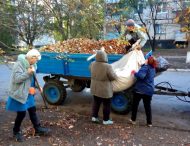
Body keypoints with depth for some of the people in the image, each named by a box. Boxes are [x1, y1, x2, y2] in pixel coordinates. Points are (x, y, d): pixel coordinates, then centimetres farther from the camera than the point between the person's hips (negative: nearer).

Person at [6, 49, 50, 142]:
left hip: (28, 93, 8)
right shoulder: (19, 64, -18)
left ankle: (38, 129, 26)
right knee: (21, 113, 1)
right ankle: (16, 132, 24)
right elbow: (17, 79, -25)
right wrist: (28, 73, -32)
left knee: (32, 110, 14)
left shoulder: (31, 64, 8)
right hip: (19, 93, -8)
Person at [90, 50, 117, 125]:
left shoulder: (92, 64, -7)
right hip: (105, 89, -5)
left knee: (96, 102, 22)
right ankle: (106, 120, 21)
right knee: (106, 104, 11)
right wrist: (113, 73, 4)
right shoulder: (107, 66, -26)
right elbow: (113, 77, -16)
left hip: (94, 88, 6)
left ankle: (94, 117, 27)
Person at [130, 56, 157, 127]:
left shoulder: (145, 67, -17)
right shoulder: (153, 69, 9)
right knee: (147, 106, 12)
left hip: (140, 90, -6)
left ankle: (133, 120, 19)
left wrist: (134, 73, -16)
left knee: (135, 104, 11)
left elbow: (141, 76, -32)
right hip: (149, 91, 6)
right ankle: (149, 122, 15)